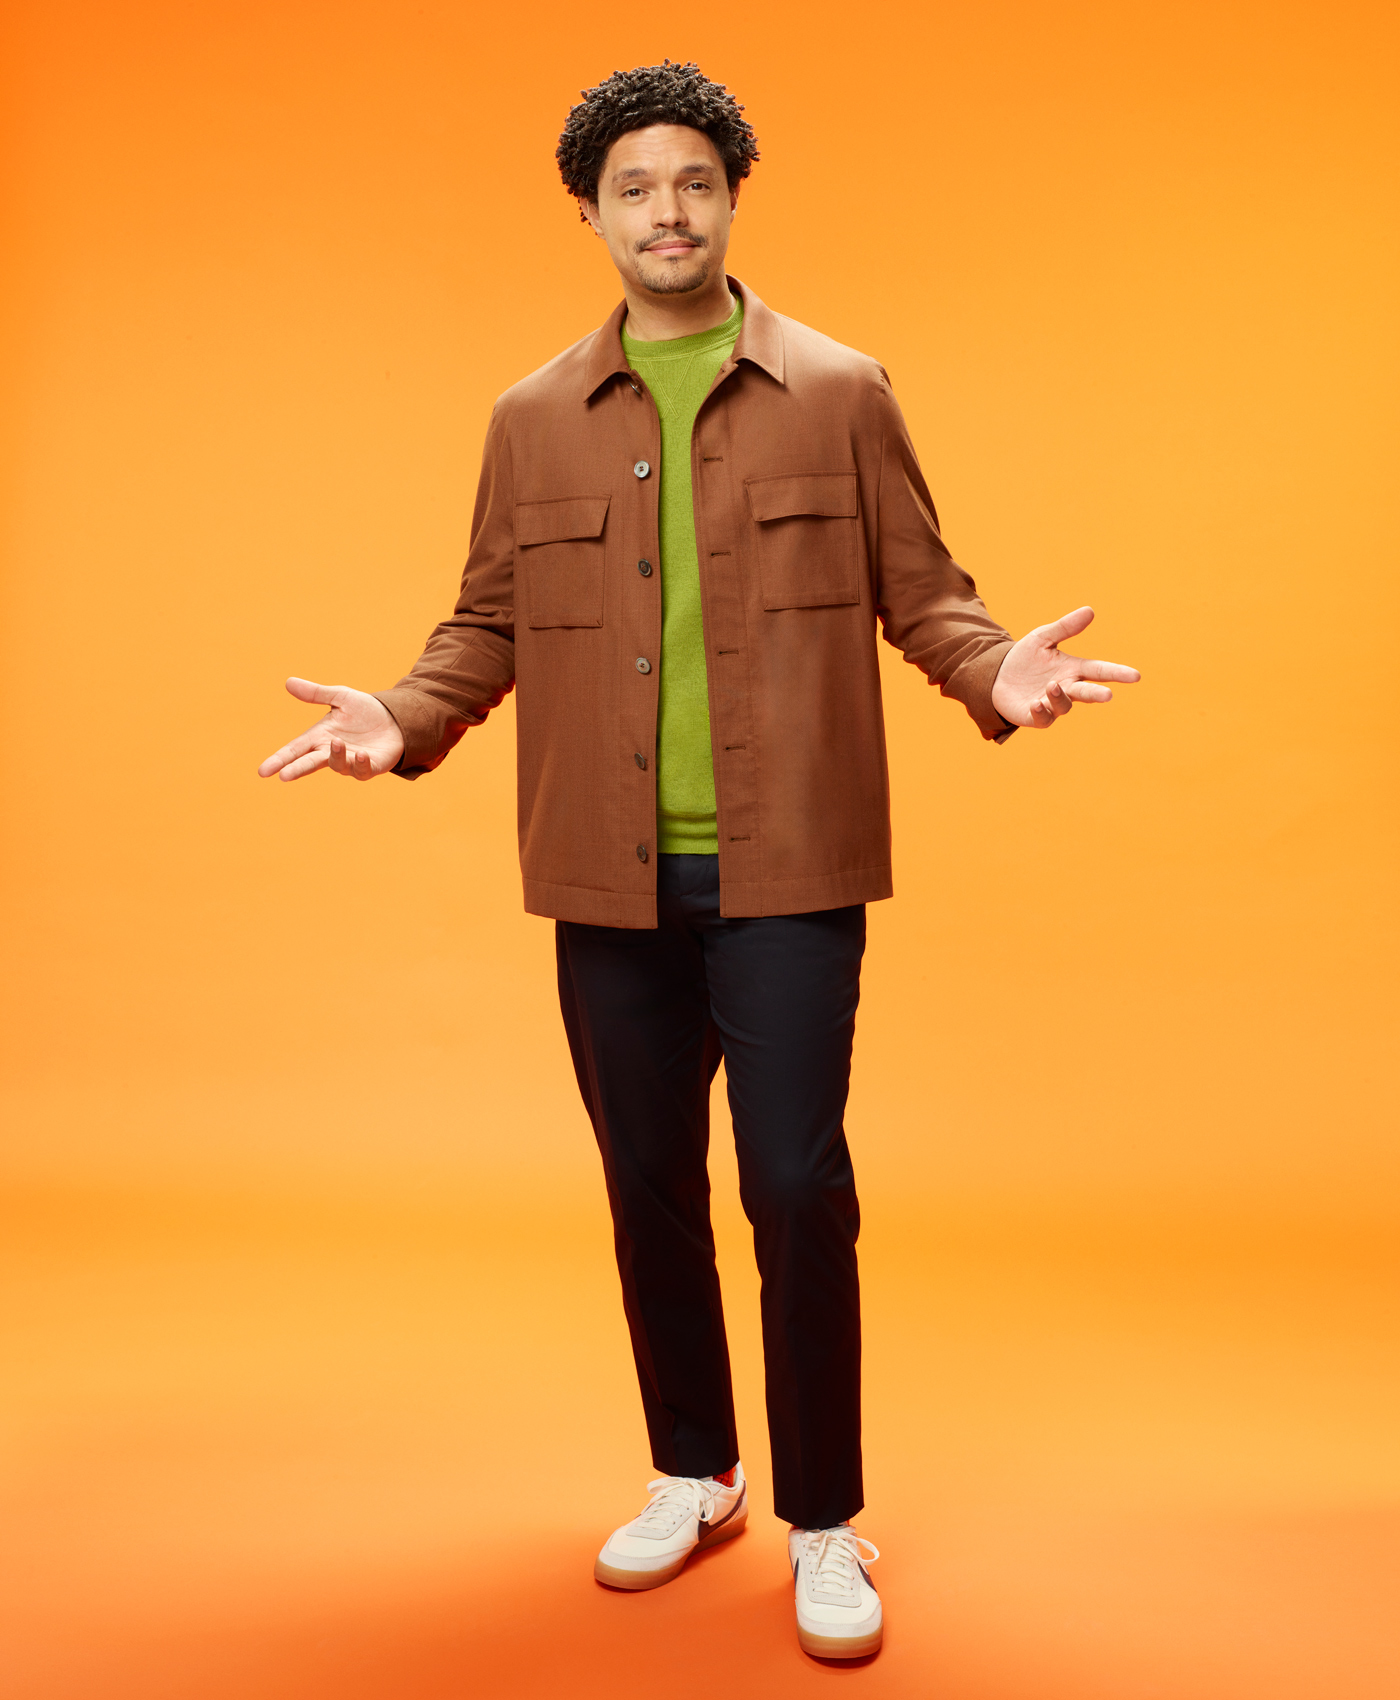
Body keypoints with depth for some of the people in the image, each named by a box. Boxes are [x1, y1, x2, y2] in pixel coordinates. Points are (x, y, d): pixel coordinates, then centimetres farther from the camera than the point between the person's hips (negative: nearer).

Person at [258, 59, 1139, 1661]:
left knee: (798, 1191, -2)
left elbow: (920, 594, 3)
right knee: (649, 1189, 13)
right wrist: (404, 718, -7)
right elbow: (487, 624, 11)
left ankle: (824, 1530, 18)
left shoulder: (840, 395, 4)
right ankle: (692, 1479, 34)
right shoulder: (533, 419, 10)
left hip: (784, 875, -2)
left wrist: (994, 672, -17)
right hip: (610, 880, 3)